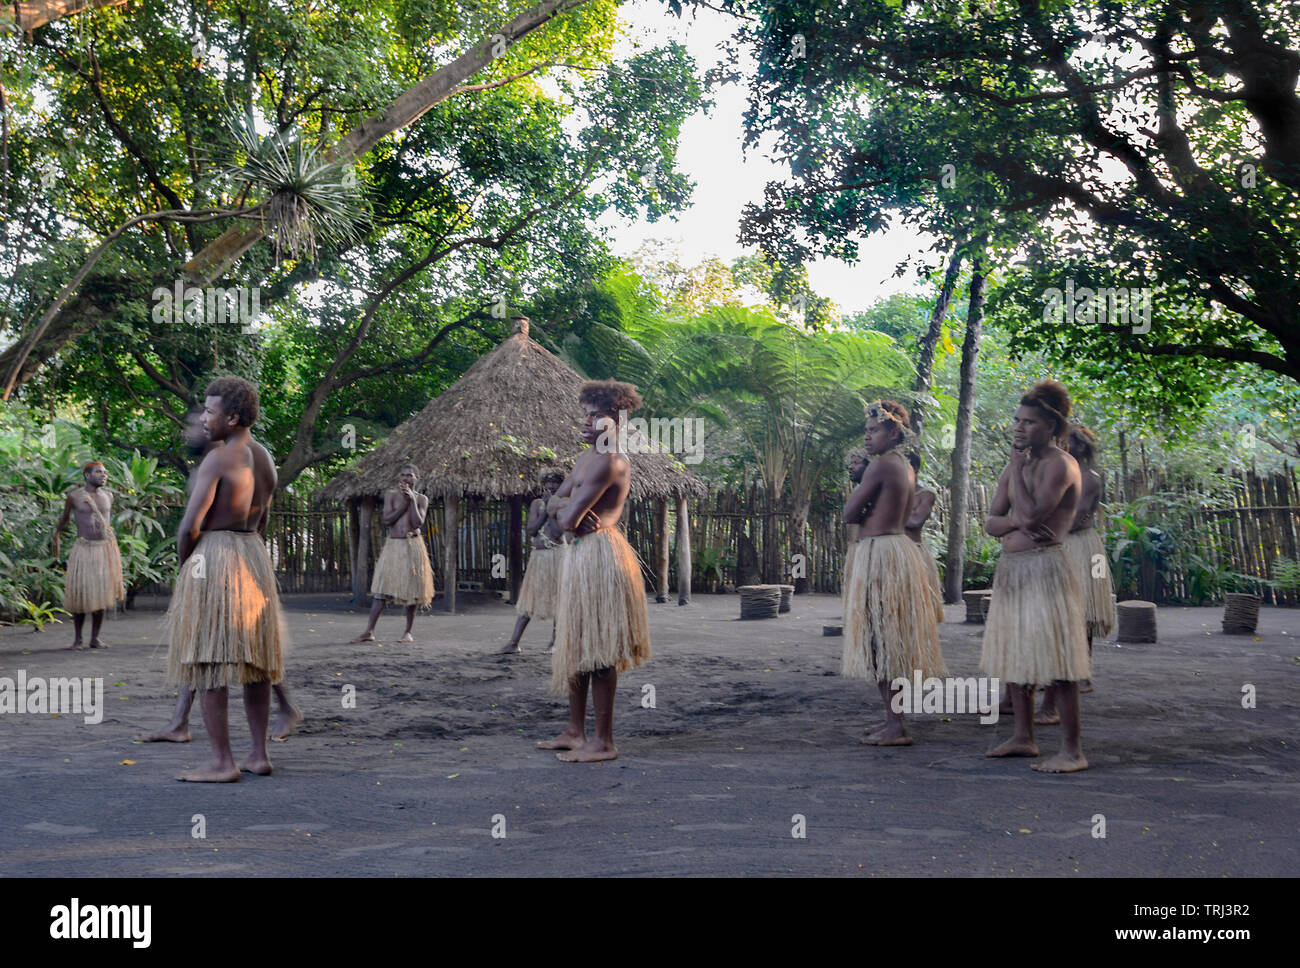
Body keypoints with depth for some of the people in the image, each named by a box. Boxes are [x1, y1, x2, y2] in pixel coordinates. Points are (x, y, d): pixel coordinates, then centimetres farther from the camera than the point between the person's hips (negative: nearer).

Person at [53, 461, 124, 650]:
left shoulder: (108, 495, 7)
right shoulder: (74, 496, -3)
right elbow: (65, 516, 14)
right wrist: (57, 536, 25)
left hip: (106, 548, 3)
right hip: (84, 550, -3)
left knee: (101, 593, 4)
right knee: (81, 594, -3)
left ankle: (95, 638, 13)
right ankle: (77, 638, 9)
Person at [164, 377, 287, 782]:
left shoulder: (216, 459, -16)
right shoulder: (264, 462, 10)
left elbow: (190, 525, -19)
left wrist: (183, 562, 0)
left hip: (211, 558, -8)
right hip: (254, 557, 9)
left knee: (208, 663, -4)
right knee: (253, 659, 12)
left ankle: (222, 763, -5)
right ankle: (259, 754, 16)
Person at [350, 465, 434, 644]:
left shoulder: (421, 499, 6)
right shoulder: (391, 494, 6)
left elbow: (418, 523, -9)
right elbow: (387, 520, -6)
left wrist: (412, 500, -11)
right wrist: (404, 503, -9)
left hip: (413, 545, 0)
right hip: (393, 544, 0)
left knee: (411, 589, 1)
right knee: (381, 588, -5)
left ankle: (408, 632, 10)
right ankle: (369, 631, -8)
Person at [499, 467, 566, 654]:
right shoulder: (537, 504, 8)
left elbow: (557, 532, -16)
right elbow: (531, 530, -3)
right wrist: (546, 509, -7)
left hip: (558, 556, -2)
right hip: (538, 556, 2)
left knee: (557, 599, 2)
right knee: (529, 599, 2)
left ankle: (554, 643, 12)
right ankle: (514, 642, -1)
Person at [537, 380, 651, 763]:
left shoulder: (609, 461, -15)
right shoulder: (585, 459, 19)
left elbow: (567, 520, -19)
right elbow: (552, 505, 16)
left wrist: (568, 511, 4)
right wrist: (568, 505, -7)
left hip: (599, 553, -11)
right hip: (579, 553, 11)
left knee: (597, 650, -7)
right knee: (577, 645, 14)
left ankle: (603, 742, -3)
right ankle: (575, 731, 23)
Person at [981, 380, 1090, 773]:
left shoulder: (1060, 464, -10)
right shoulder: (1015, 466, 15)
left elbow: (1033, 513, -23)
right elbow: (991, 522, 11)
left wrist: (1017, 464, -13)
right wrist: (1015, 523, -11)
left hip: (1044, 567, -9)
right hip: (1010, 569, 9)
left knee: (1055, 660, -8)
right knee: (1012, 654, 14)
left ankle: (1072, 750, -4)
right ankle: (1024, 737, 25)